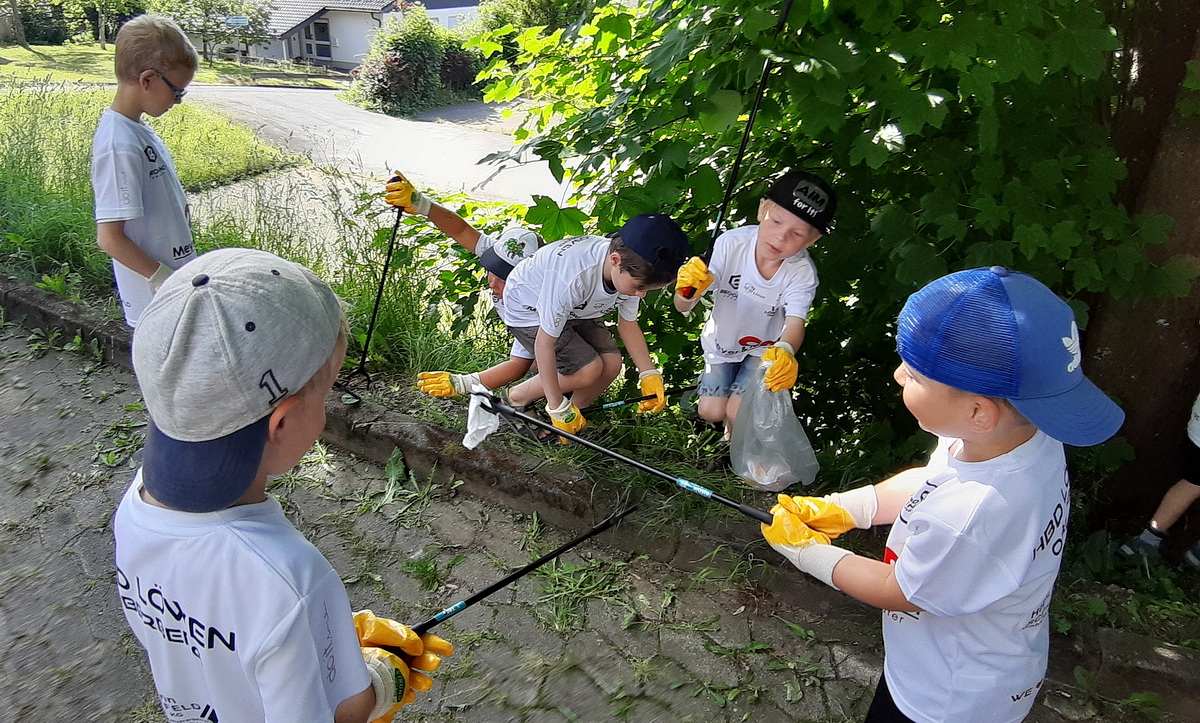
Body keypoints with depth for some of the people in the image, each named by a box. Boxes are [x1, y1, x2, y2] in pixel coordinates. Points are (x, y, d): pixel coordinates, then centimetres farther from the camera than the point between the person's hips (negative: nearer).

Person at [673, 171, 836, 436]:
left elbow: (795, 323, -38)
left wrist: (785, 351, -62)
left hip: (766, 349, -1)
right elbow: (684, 308, -26)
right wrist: (688, 293, -51)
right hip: (721, 341, 1)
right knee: (711, 412, -2)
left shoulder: (802, 272, -27)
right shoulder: (731, 243, -28)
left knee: (737, 413, -14)